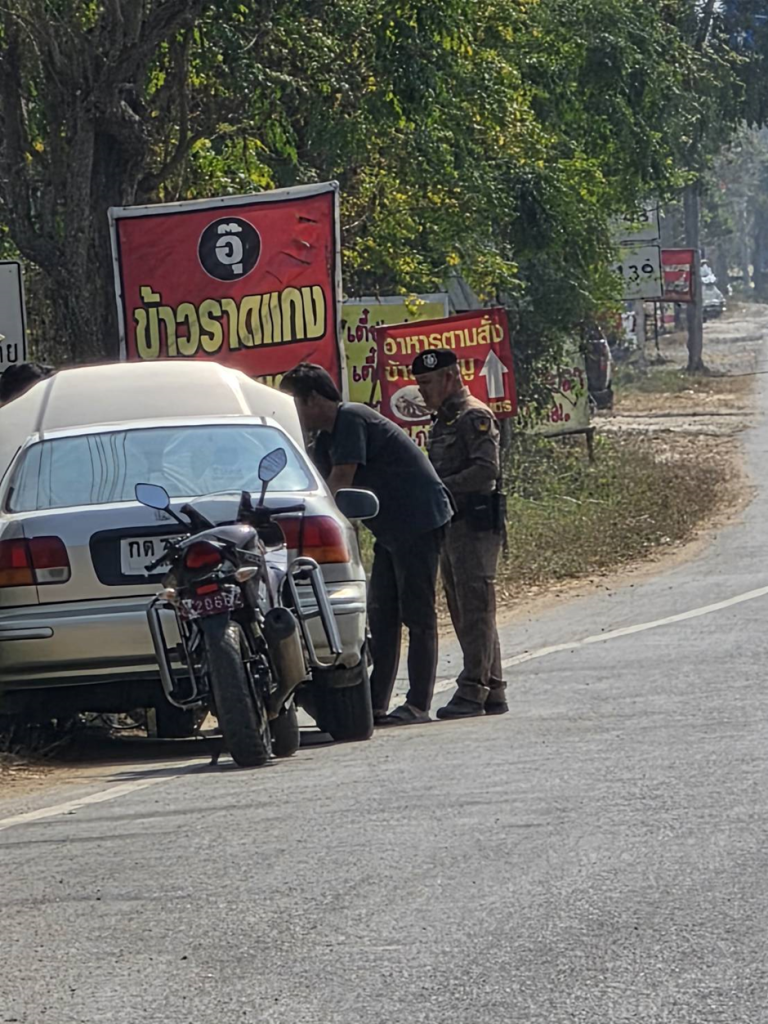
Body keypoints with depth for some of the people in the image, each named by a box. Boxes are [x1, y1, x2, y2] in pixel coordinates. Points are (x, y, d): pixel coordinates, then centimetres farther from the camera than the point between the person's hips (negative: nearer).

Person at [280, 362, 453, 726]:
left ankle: (418, 705, -8)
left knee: (417, 615, -8)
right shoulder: (327, 440, 14)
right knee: (381, 615, 8)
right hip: (391, 529, 10)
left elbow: (340, 482, -18)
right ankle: (376, 705, 8)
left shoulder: (351, 419, -15)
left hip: (419, 521, -10)